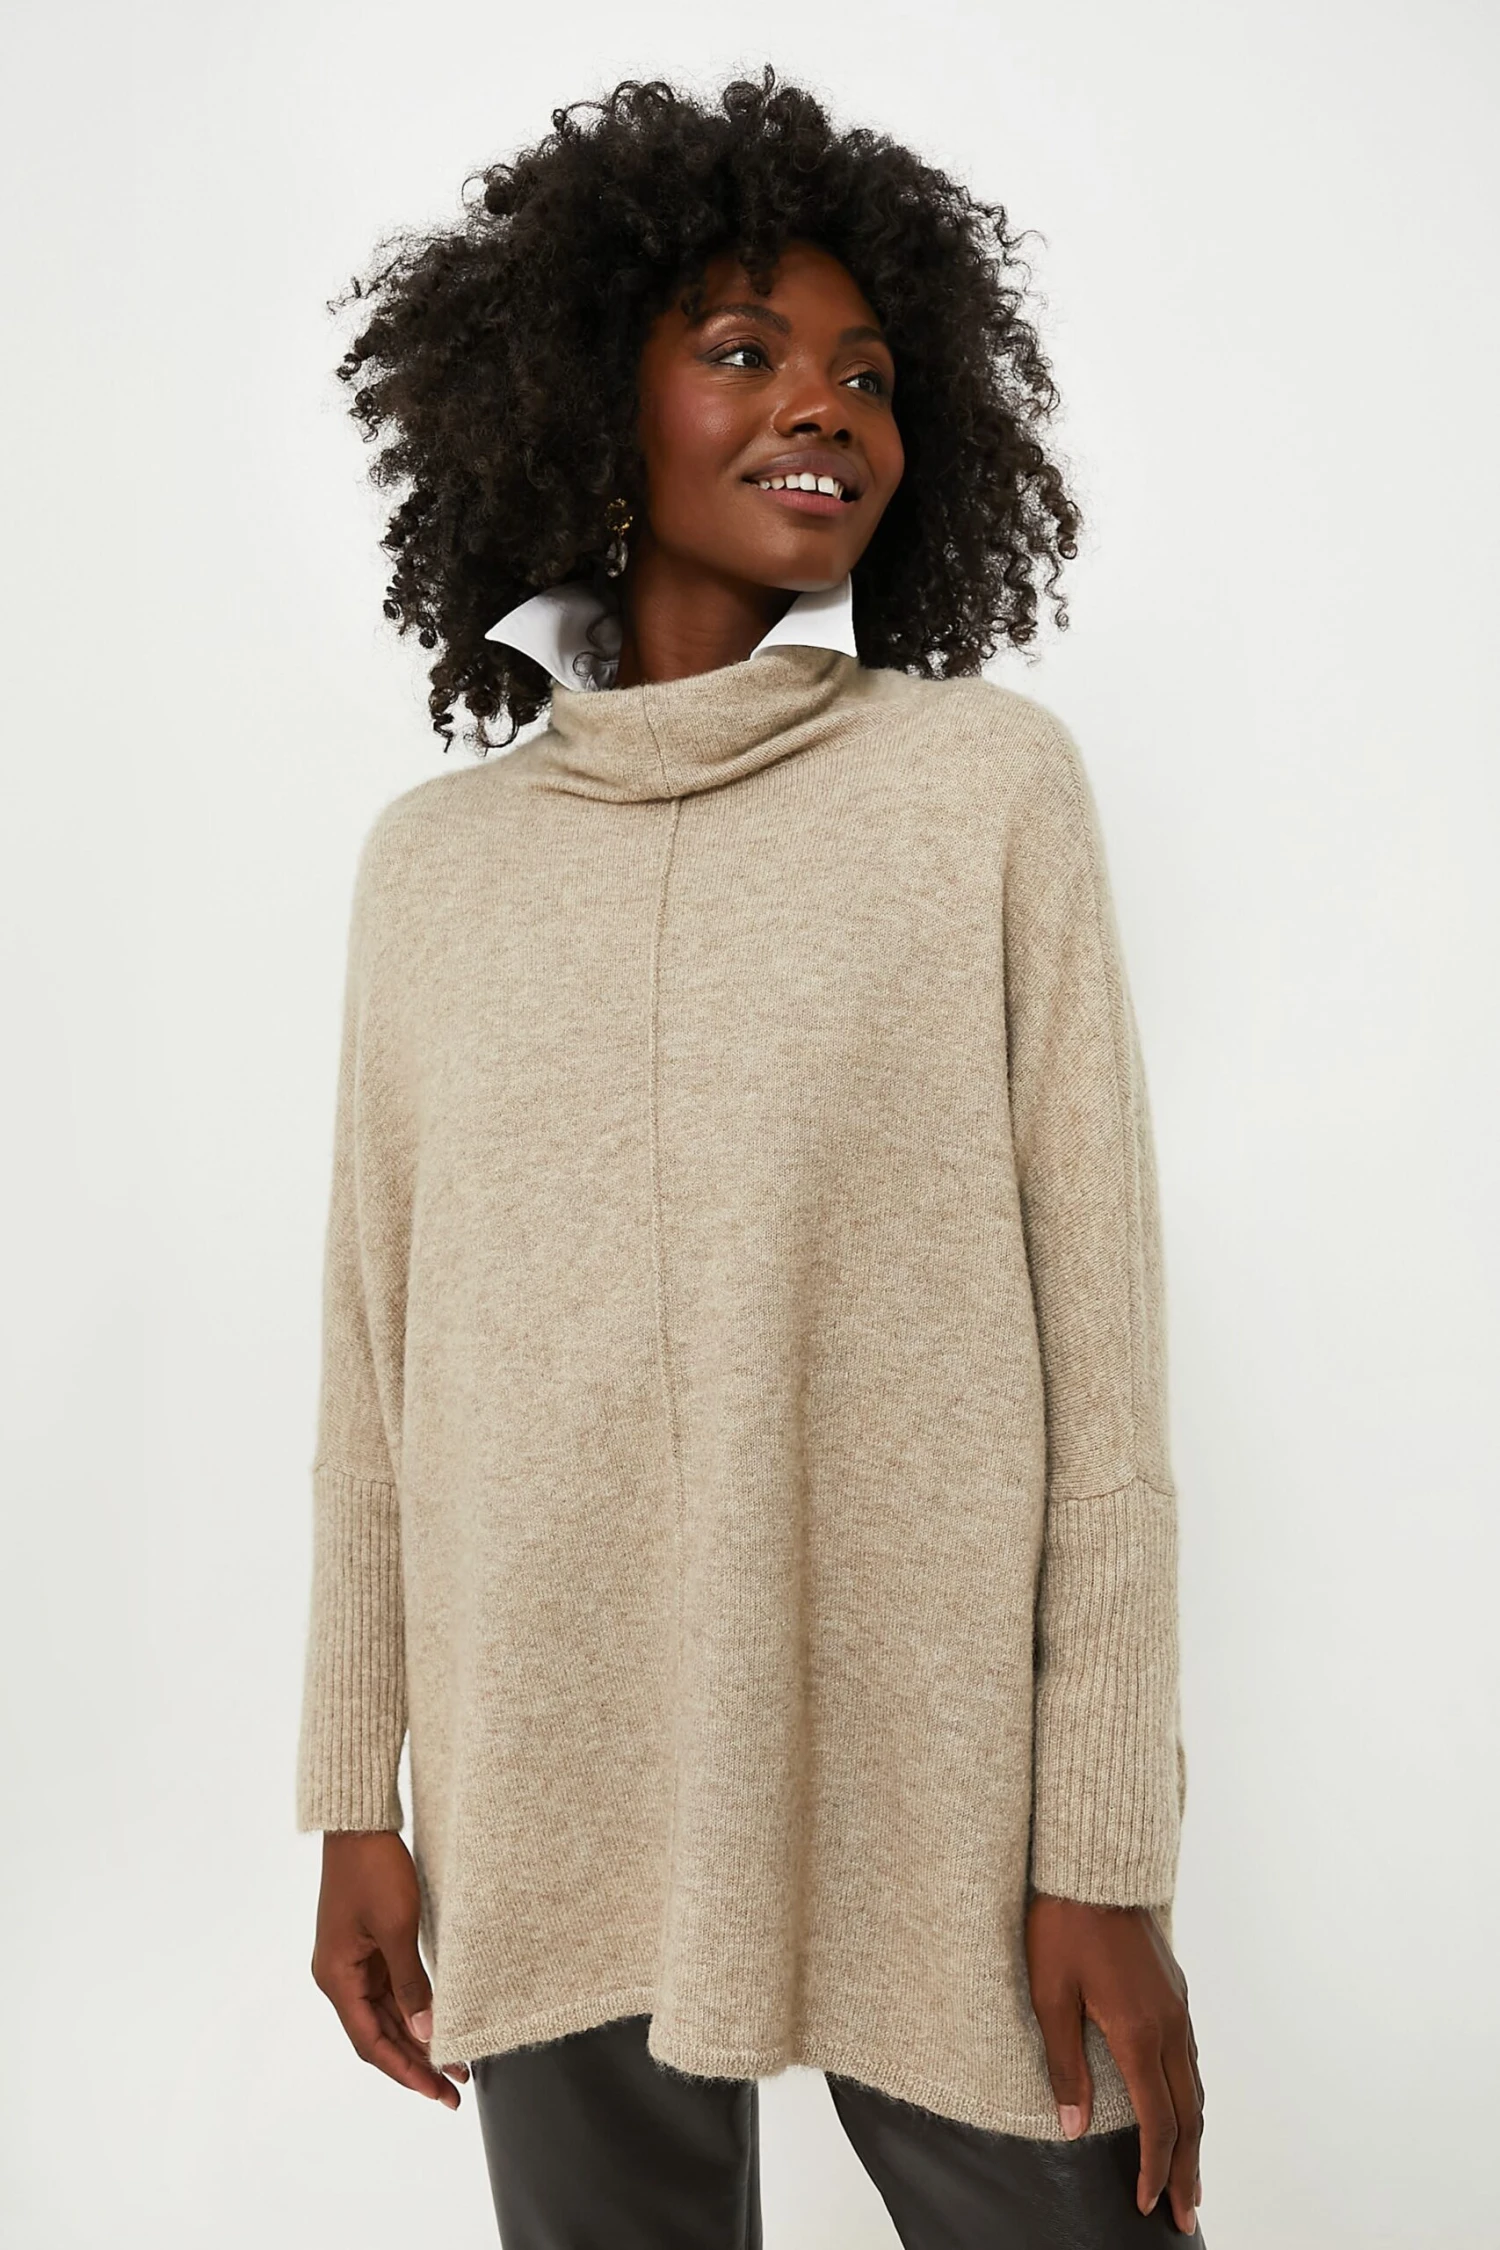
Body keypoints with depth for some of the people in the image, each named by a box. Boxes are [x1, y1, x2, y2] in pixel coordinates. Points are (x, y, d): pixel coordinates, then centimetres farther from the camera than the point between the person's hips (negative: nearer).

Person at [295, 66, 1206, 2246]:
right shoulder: (432, 856, 5)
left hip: (936, 1797, -2)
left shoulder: (988, 781, -2)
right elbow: (376, 1357, 8)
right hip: (550, 1816, 2)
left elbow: (1101, 1332, -5)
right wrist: (354, 1799, 7)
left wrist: (1109, 1852, -7)